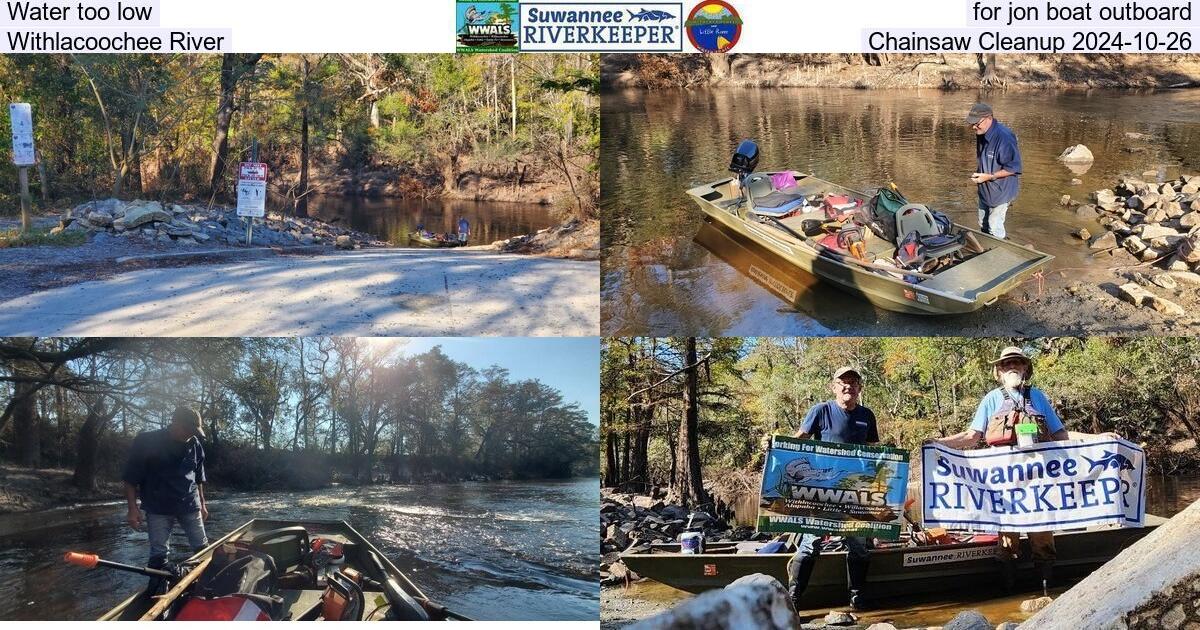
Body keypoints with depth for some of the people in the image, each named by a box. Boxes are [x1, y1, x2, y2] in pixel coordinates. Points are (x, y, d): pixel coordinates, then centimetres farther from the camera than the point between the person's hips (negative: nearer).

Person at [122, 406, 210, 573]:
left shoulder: (195, 445, 2)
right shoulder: (146, 442, -11)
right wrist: (133, 509, -12)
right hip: (159, 508, -4)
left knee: (202, 548, 8)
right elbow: (130, 479, -8)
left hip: (189, 505, 4)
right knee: (158, 554, -1)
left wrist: (202, 503, 18)